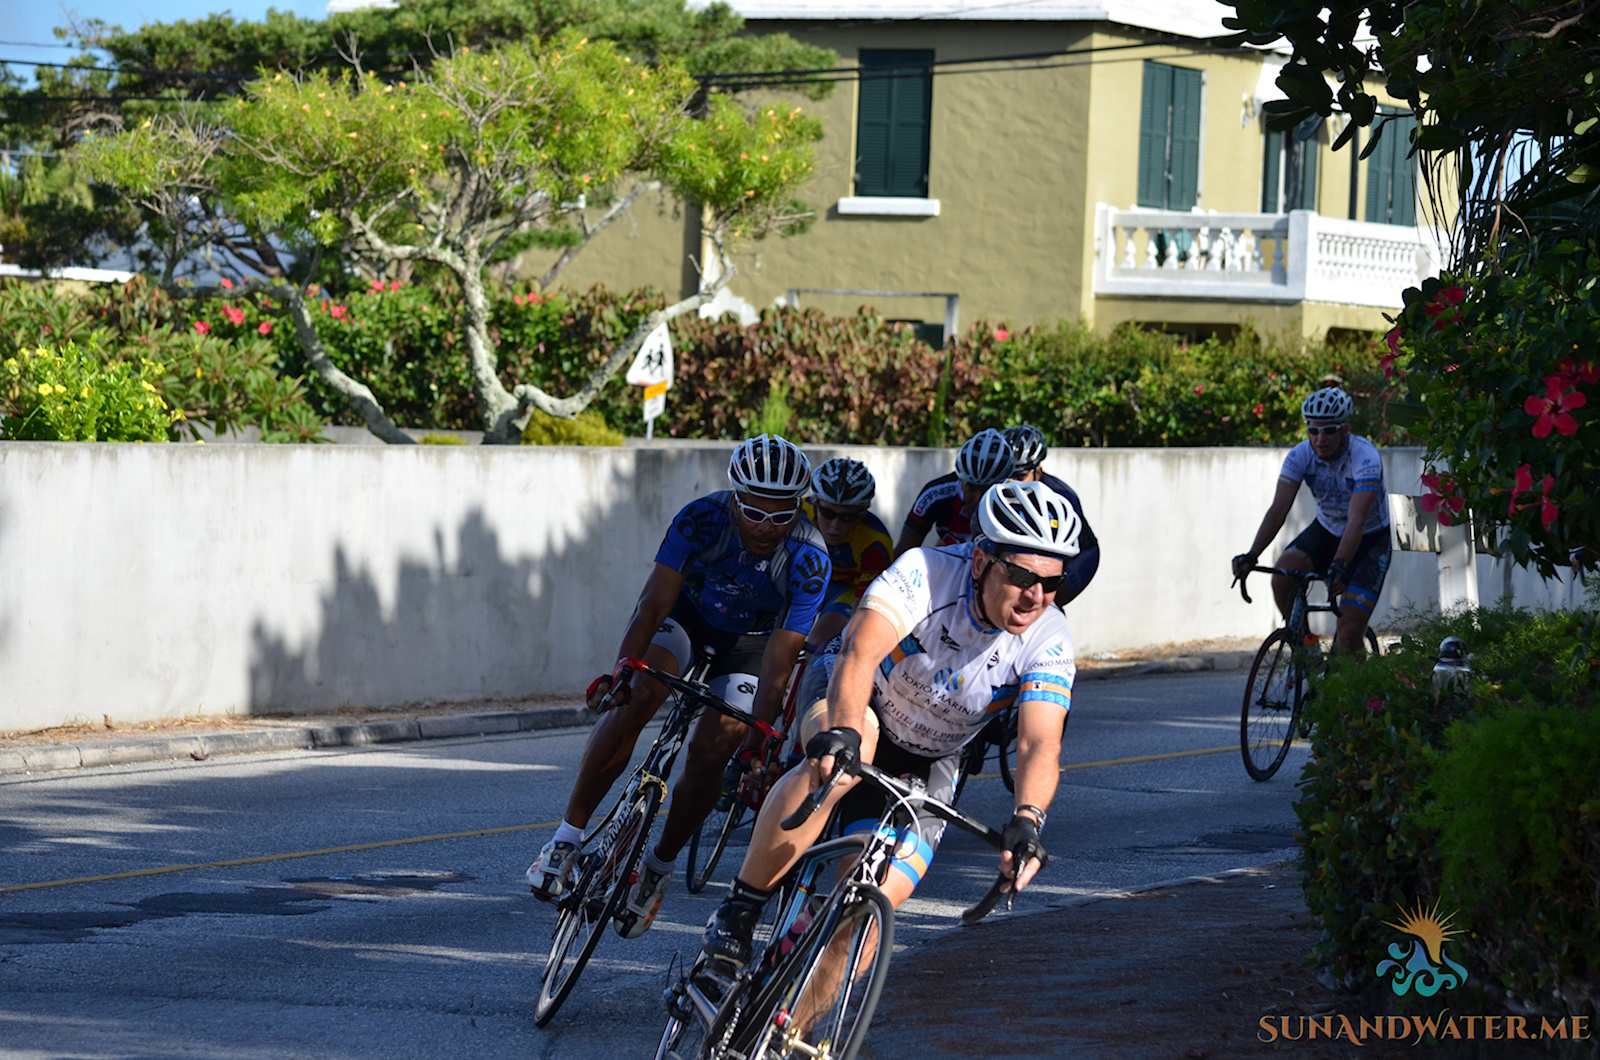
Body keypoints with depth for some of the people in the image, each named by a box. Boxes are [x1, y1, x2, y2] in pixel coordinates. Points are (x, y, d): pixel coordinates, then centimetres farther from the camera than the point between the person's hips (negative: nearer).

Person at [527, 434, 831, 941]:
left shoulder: (809, 560, -32)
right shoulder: (702, 519, -31)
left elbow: (778, 664, -32)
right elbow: (655, 601, -33)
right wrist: (623, 668, -48)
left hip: (752, 639, 0)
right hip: (686, 610, 0)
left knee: (711, 749, -18)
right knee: (637, 695, -27)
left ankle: (659, 865, 6)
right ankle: (567, 836, -18)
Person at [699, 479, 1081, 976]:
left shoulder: (1048, 642, -22)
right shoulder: (926, 573, -29)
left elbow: (1040, 745, -32)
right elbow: (860, 651, -43)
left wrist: (1028, 819, -52)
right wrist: (840, 732, -62)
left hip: (927, 765, 3)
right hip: (859, 711, -3)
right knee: (844, 753, -39)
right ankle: (739, 909, -30)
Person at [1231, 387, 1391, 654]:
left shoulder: (1365, 457, -29)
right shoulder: (1300, 456, -17)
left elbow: (1357, 519, -40)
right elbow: (1278, 509, -23)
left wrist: (1340, 566, -54)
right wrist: (1251, 556, -37)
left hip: (1370, 540, -4)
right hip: (1325, 532, 4)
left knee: (1349, 632, -17)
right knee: (1282, 577, -25)